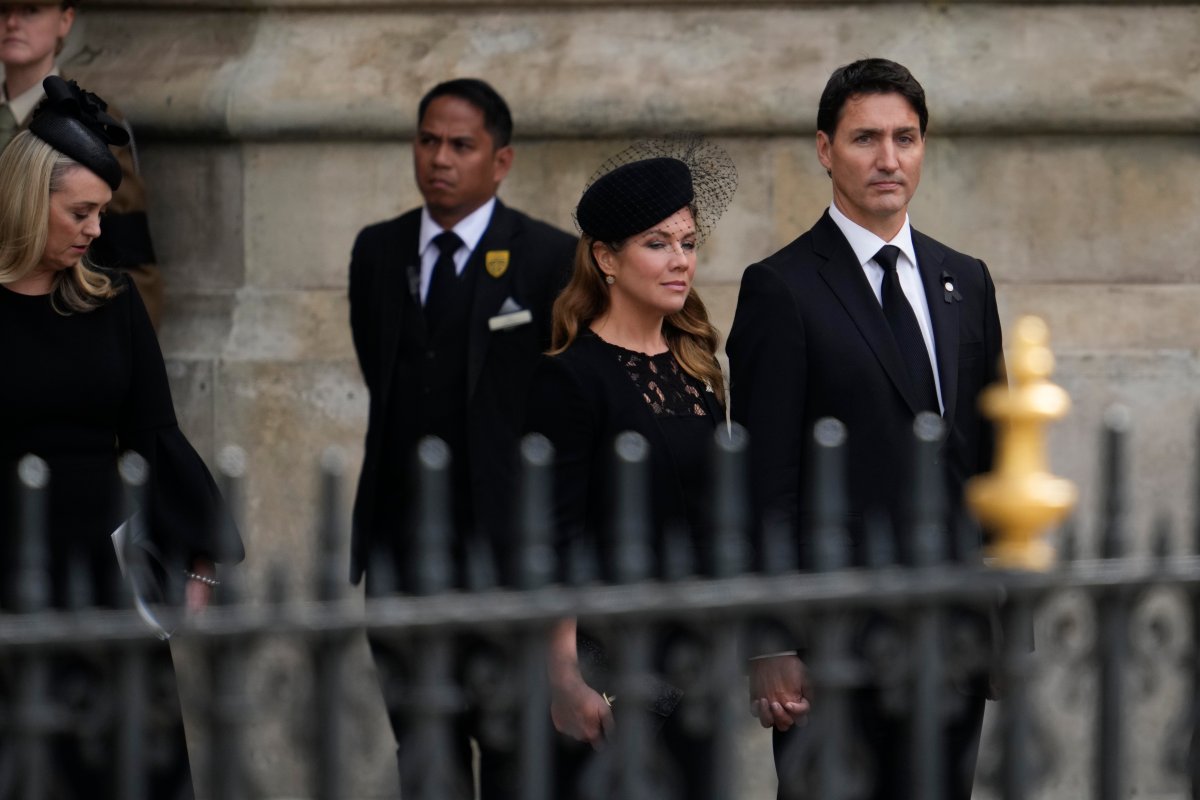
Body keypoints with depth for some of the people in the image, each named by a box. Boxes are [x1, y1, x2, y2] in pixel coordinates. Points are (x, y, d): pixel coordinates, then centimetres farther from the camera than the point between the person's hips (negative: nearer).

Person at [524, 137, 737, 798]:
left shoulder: (695, 368, 12)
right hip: (610, 662, -7)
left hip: (695, 653, 7)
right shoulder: (572, 378, -9)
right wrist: (565, 680, -18)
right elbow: (554, 541, -13)